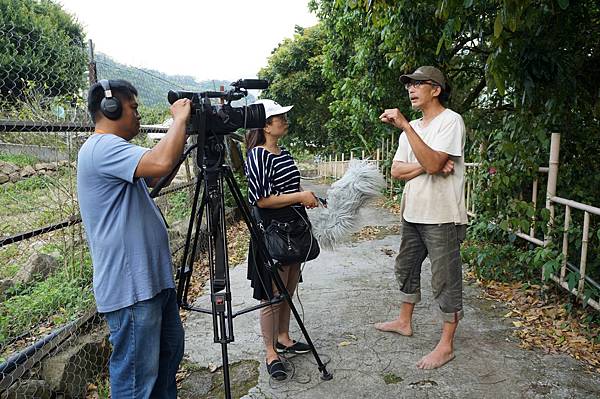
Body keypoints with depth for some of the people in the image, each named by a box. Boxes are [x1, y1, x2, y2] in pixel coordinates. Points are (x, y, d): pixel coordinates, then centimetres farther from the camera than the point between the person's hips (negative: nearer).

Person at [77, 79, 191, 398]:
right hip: (130, 287, -11)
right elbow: (161, 162, -33)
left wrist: (183, 132, 13)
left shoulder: (112, 148, 16)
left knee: (169, 352, 24)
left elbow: (154, 177, 23)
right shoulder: (102, 147, -17)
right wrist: (180, 119, -16)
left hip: (152, 277, 11)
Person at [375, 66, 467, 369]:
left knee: (445, 281, 2)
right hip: (413, 214, 8)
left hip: (442, 218, -8)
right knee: (406, 268, 20)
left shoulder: (451, 121, -11)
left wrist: (404, 125, -27)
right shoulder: (412, 127, 13)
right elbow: (396, 170, 3)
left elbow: (433, 163, -26)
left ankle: (446, 345, 16)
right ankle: (404, 322, 39)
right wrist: (426, 166, -15)